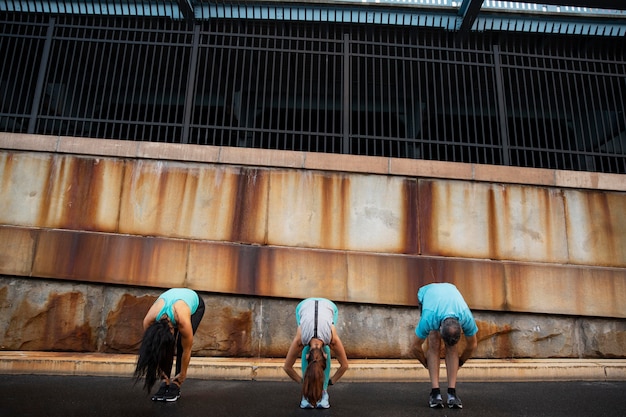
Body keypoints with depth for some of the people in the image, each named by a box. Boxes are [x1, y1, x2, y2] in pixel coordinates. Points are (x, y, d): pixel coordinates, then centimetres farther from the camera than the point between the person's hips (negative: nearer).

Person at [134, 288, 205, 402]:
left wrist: (182, 374, -14)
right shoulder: (149, 321, -33)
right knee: (165, 347, -15)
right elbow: (152, 348, -15)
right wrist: (160, 371, -7)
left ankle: (176, 385, -9)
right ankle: (165, 383, -6)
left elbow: (187, 350, -27)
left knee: (181, 345, -18)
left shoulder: (183, 321, -43)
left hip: (195, 303, -3)